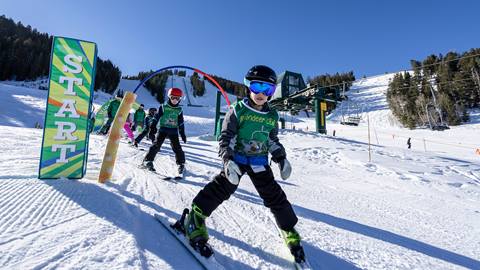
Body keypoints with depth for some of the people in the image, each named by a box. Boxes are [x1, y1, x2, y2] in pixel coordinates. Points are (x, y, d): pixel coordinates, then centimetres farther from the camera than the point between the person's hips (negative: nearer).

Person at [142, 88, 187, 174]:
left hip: (173, 131, 2)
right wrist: (152, 127, -6)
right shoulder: (163, 107, 2)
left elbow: (181, 123, 12)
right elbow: (156, 118, 1)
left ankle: (181, 163, 8)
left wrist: (183, 134, 9)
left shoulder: (179, 110, 8)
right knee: (156, 145, -9)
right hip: (163, 129, -1)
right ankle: (148, 160, 3)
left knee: (177, 147, -3)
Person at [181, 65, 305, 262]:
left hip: (259, 162, 3)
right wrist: (227, 159, -25)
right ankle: (196, 216, 7)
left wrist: (281, 158, 1)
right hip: (236, 158, -3)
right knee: (221, 188, -13)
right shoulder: (238, 110, -9)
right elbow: (226, 137, -12)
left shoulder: (272, 116, 3)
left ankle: (289, 229, 24)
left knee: (274, 195, 4)